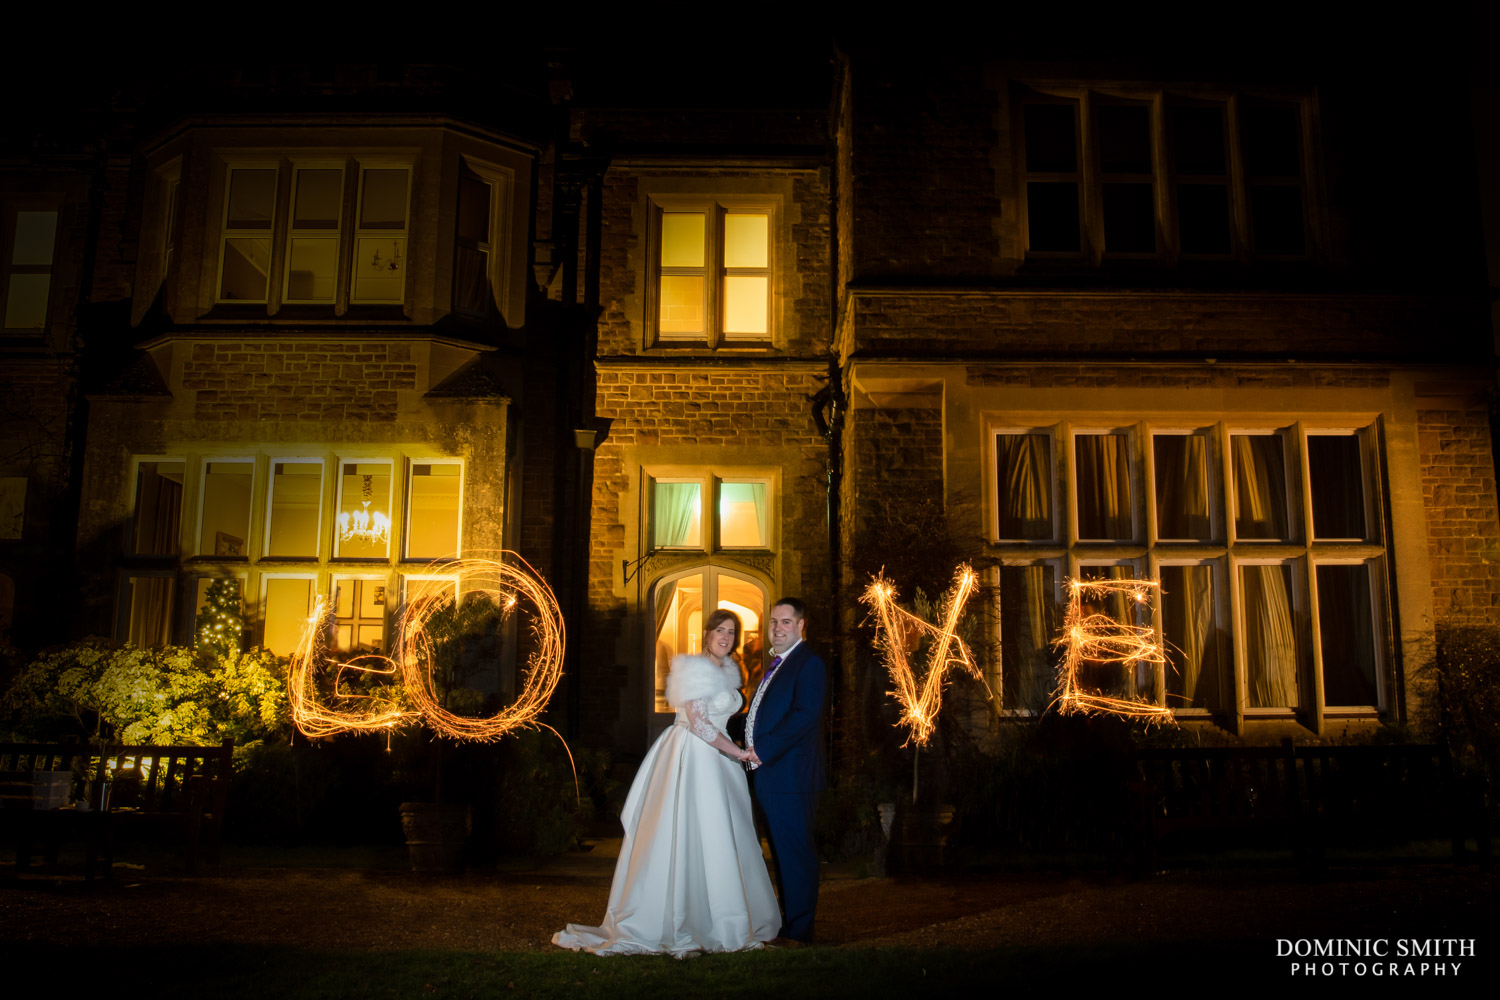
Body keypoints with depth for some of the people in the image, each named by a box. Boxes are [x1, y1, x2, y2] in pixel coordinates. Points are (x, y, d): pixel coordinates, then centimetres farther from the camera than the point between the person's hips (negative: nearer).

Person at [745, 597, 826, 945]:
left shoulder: (809, 663, -10)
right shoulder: (774, 665, 19)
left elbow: (805, 715, -21)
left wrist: (764, 750, -19)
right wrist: (749, 745, 7)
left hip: (790, 776, -9)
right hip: (768, 774, 9)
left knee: (796, 853, -2)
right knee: (781, 853, 16)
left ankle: (798, 932, 6)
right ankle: (787, 923, 25)